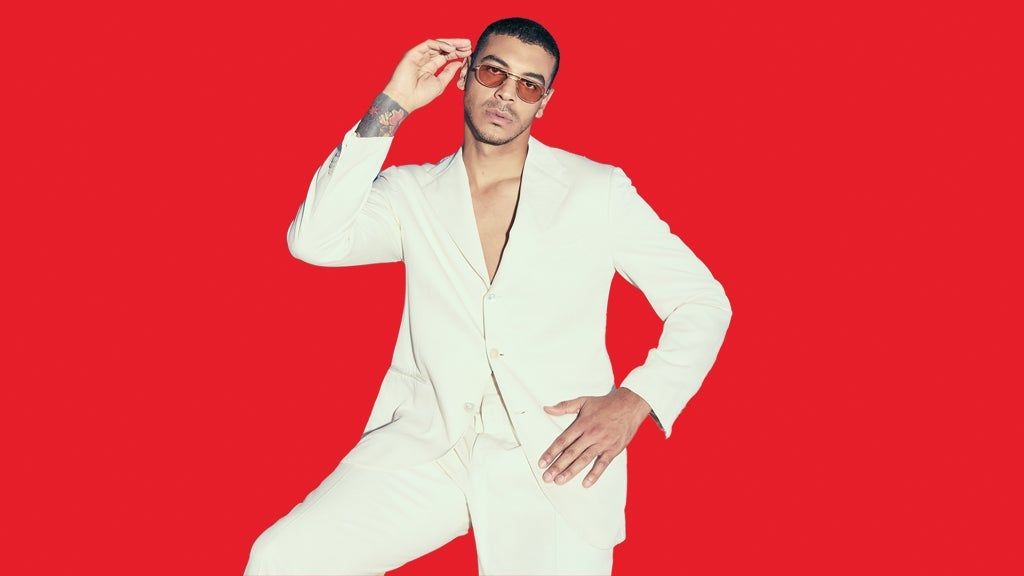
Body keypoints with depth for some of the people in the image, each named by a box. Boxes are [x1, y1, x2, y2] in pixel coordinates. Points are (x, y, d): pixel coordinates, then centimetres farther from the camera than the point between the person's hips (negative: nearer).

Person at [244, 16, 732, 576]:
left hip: (554, 461, 0)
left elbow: (702, 302, 6)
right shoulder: (412, 194, 10)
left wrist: (634, 400, -10)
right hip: (427, 446, 1)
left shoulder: (597, 191, 5)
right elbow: (313, 241, -8)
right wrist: (390, 107, -8)